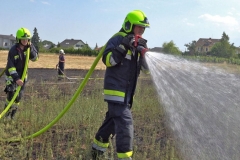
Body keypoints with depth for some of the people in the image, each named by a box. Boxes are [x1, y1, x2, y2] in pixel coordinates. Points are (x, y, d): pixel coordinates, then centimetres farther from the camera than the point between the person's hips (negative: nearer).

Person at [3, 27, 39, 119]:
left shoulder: (29, 47, -6)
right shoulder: (13, 50, -21)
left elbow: (35, 58, -10)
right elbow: (10, 66, -23)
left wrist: (30, 48, -25)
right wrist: (16, 78, -32)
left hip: (22, 75, 5)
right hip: (12, 75, -5)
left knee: (18, 96, 9)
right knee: (11, 95, -14)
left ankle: (12, 115, 24)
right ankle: (7, 114, 5)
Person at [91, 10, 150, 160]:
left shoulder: (137, 43, 14)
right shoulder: (118, 39, -11)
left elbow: (145, 67, 10)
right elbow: (107, 60, -25)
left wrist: (142, 52, -7)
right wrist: (123, 46, -32)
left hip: (126, 93, 9)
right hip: (116, 91, -9)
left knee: (112, 122, 17)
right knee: (125, 123, -14)